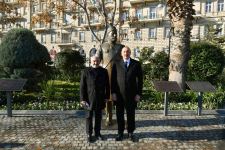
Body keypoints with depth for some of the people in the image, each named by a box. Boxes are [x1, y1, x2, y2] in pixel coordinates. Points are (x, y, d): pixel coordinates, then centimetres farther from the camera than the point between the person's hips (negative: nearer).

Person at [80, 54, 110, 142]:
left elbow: (107, 85, 7)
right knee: (89, 117, 9)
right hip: (89, 98, -2)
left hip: (100, 99, 2)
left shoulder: (104, 71, 4)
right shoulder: (85, 71, -3)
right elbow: (82, 86, -4)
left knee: (98, 117, 13)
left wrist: (107, 96, 4)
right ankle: (89, 134, 24)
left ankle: (97, 133, 28)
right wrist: (82, 99, -7)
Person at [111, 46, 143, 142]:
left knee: (131, 115, 11)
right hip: (119, 95, 1)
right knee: (119, 115, 10)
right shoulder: (116, 64, 4)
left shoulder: (136, 64, 2)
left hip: (131, 95, 0)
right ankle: (120, 133, 26)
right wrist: (113, 93, -5)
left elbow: (140, 80, 0)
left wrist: (138, 94, -5)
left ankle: (130, 133, 28)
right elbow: (113, 79, 2)